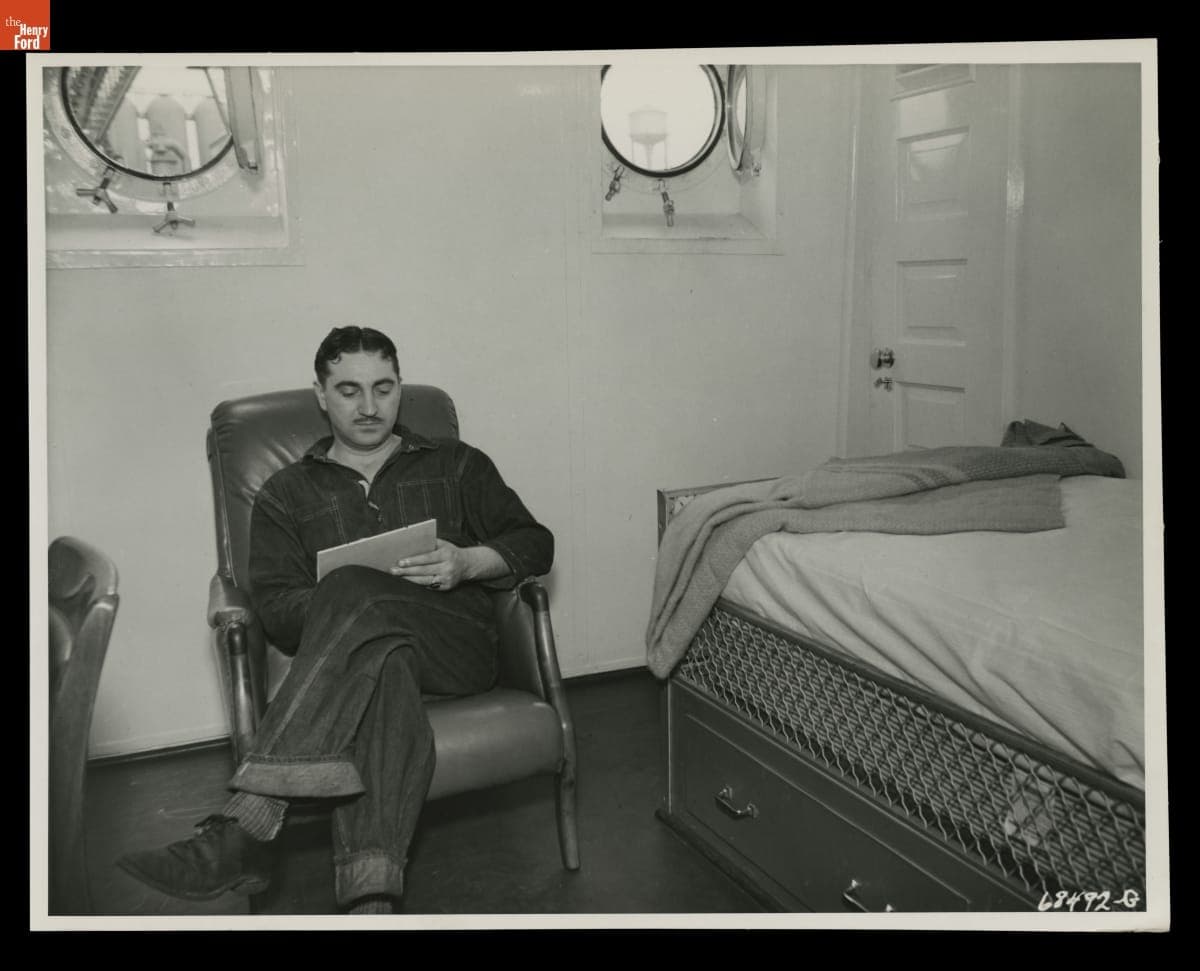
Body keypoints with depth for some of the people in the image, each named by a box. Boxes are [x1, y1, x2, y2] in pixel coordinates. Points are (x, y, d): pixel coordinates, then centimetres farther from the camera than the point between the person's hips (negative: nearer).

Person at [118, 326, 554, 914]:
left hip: (458, 644, 0)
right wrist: (340, 602, -16)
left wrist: (470, 562, -7)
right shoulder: (286, 495, 19)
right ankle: (371, 899, -53)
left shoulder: (456, 465, 21)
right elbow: (274, 610, 6)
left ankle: (242, 827, -42)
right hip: (361, 646, 0)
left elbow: (535, 545, 14)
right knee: (382, 667, -39)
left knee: (356, 596, -33)